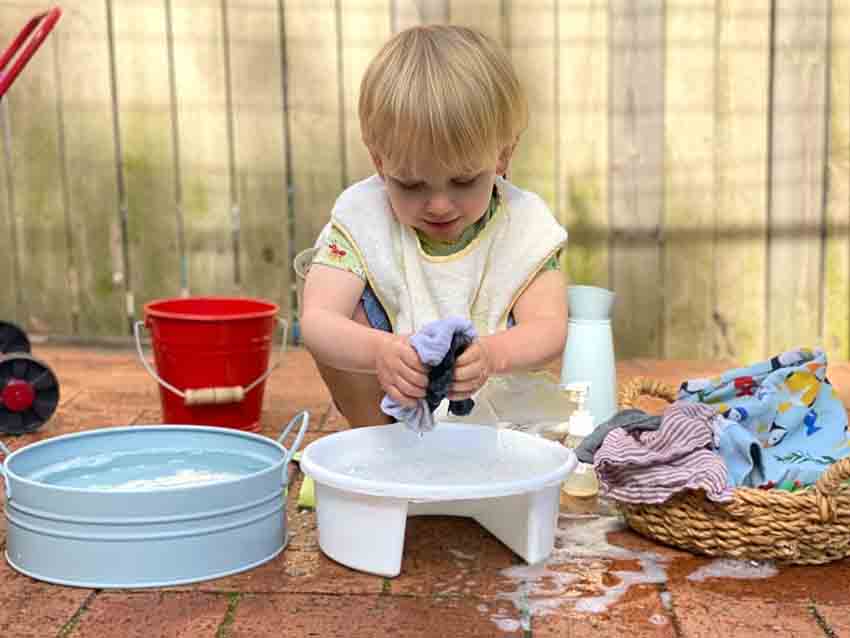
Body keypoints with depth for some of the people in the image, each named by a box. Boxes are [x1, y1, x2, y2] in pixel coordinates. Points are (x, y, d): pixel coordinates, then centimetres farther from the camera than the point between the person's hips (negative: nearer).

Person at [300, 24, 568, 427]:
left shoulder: (524, 225, -17)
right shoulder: (361, 219, -19)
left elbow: (549, 329, -27)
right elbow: (316, 320, -30)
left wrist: (493, 354, -52)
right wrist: (379, 351, -54)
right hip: (384, 399, 0)